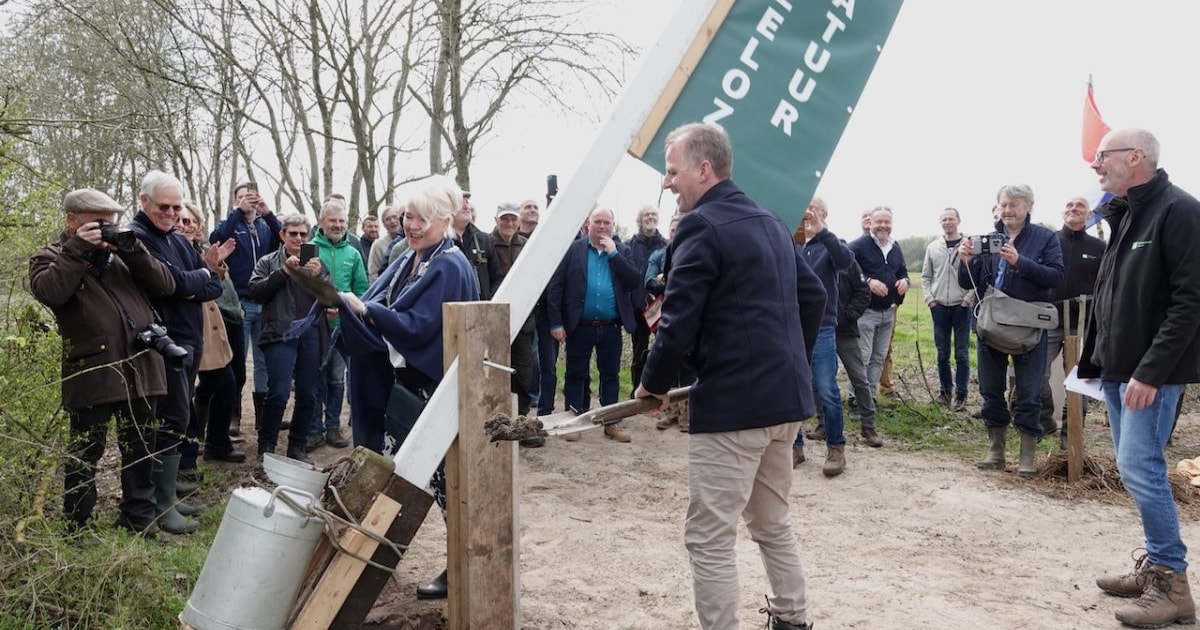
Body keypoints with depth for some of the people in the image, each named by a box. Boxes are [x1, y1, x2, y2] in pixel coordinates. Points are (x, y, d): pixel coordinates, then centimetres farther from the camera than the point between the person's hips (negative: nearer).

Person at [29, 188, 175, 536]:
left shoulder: (120, 252, 16)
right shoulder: (50, 256, 4)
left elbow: (166, 285, 5)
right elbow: (47, 292, -19)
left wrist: (133, 250, -6)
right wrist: (78, 249, -16)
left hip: (140, 368, 4)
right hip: (92, 373, -4)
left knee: (140, 448, 13)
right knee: (85, 453, 6)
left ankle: (139, 514, 26)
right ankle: (76, 525, 20)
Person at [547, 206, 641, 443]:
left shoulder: (621, 251, 7)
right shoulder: (572, 249, -1)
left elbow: (635, 282, -6)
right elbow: (555, 287, -4)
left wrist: (613, 254, -11)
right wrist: (556, 322, -10)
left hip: (611, 327, 2)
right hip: (580, 326, -2)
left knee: (610, 375, 10)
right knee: (575, 375, 6)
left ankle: (612, 423, 19)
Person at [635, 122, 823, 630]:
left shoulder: (701, 227, -12)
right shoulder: (770, 221, 15)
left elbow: (679, 321, -17)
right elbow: (813, 295, 21)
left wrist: (654, 383, -2)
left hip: (732, 402, -10)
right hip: (786, 397, 10)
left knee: (709, 538, -1)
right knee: (772, 520, 24)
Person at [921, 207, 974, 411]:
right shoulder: (933, 247, 7)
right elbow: (926, 276, 13)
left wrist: (969, 298, -11)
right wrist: (929, 298, 3)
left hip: (962, 307, -3)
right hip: (939, 307, 3)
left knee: (962, 353, 0)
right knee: (942, 353, 9)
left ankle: (961, 394, 7)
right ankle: (945, 390, 21)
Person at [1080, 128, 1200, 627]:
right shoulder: (1122, 215, 14)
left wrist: (1151, 372, -22)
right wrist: (1094, 360, 16)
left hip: (1151, 373, -9)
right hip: (1117, 369, 9)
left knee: (1139, 467, -9)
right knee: (1135, 468, 12)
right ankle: (1156, 566, 23)